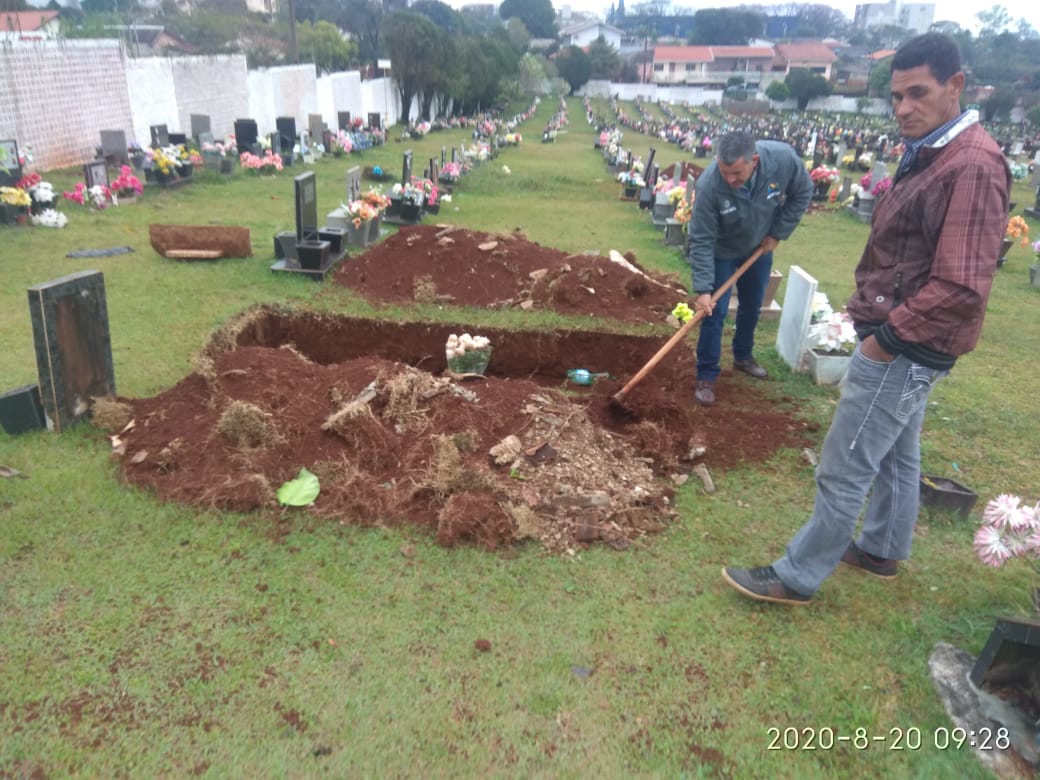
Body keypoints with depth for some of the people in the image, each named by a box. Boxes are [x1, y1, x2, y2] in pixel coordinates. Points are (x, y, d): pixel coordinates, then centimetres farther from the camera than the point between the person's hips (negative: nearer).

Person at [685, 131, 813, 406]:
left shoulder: (784, 159, -31)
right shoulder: (709, 185, -37)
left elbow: (802, 194, -10)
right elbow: (701, 241, -31)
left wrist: (778, 233, -12)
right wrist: (703, 289, -34)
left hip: (760, 247, 4)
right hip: (721, 252, -3)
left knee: (752, 307, 18)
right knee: (714, 312, -6)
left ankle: (743, 357, 41)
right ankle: (706, 376, 8)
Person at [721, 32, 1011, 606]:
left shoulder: (972, 165, -22)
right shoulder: (929, 154, 9)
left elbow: (961, 286, -28)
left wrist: (888, 337, -20)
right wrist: (875, 311, 10)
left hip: (904, 349, -10)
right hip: (904, 342, 10)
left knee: (843, 469, -1)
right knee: (896, 455, 23)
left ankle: (797, 577, 12)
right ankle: (882, 551, 41)